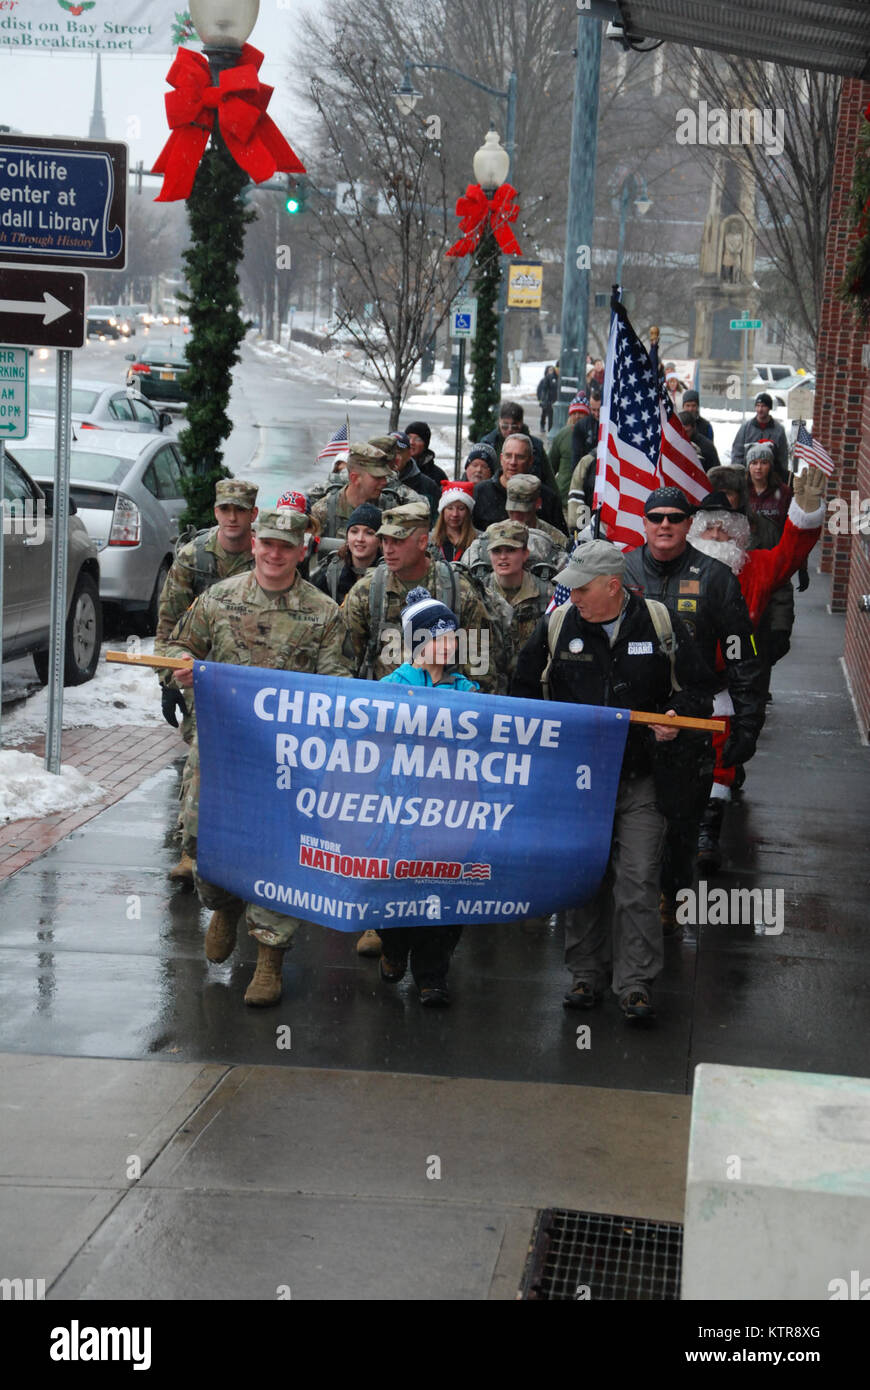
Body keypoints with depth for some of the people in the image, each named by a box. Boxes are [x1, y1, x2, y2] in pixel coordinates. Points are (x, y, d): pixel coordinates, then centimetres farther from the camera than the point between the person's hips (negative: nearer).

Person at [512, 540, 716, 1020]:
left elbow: (697, 688, 6)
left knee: (638, 881, -6)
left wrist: (676, 717, -13)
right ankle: (587, 974, 21)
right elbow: (525, 688, 13)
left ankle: (635, 983, 1)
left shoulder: (661, 625, -3)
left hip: (638, 778, -2)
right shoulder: (557, 625, 0)